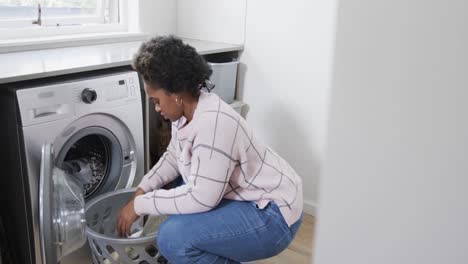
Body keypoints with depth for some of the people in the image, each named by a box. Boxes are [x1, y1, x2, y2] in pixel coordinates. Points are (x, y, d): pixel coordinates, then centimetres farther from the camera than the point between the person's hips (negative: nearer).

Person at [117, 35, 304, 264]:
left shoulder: (214, 122, -29)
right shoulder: (185, 113, -1)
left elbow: (200, 198, -29)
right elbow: (173, 156, 14)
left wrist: (140, 205, -19)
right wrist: (142, 190, 1)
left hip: (271, 214, -10)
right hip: (245, 199, 10)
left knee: (173, 237, -23)